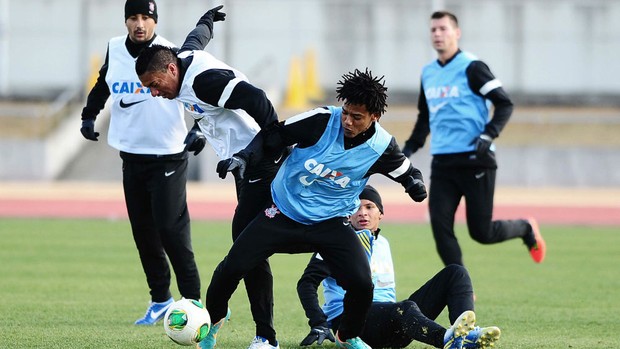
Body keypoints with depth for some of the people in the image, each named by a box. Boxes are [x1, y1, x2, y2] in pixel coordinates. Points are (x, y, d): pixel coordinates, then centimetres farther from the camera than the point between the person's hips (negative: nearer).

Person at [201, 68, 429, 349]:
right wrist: (244, 157, -27)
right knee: (232, 267, -9)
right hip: (284, 213, 0)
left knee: (361, 284, -18)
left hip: (332, 222, 0)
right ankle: (214, 318, 24)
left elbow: (405, 171, 5)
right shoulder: (322, 120, -20)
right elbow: (272, 135, -11)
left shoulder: (381, 147, -13)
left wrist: (415, 183, -19)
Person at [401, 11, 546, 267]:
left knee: (482, 232, -3)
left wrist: (488, 135, -22)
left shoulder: (472, 67, -7)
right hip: (442, 163, 6)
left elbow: (504, 104, -9)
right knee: (440, 227, -6)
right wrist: (409, 148, 17)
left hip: (475, 160, -6)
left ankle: (526, 229, 28)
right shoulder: (428, 72, 13)